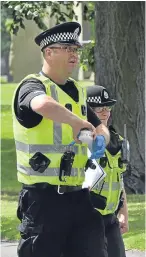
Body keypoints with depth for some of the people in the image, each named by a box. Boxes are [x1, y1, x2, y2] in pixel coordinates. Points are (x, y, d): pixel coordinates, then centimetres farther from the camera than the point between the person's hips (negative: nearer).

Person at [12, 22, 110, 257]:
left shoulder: (77, 92, 16)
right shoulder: (32, 86, -9)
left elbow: (101, 128, 21)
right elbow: (43, 105, -34)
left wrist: (100, 138, -2)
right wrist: (76, 122, -26)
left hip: (79, 196, 7)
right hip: (44, 198, -7)